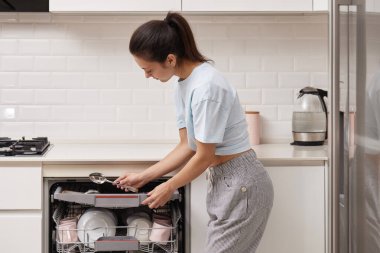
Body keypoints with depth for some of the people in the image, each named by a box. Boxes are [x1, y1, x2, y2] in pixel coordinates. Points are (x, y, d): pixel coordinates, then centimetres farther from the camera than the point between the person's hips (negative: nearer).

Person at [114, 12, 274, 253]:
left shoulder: (206, 87, -23)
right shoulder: (183, 86, 6)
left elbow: (204, 156, -17)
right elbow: (187, 147, 12)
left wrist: (169, 187, -2)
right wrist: (143, 177, 12)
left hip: (241, 186, -9)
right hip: (224, 183, 9)